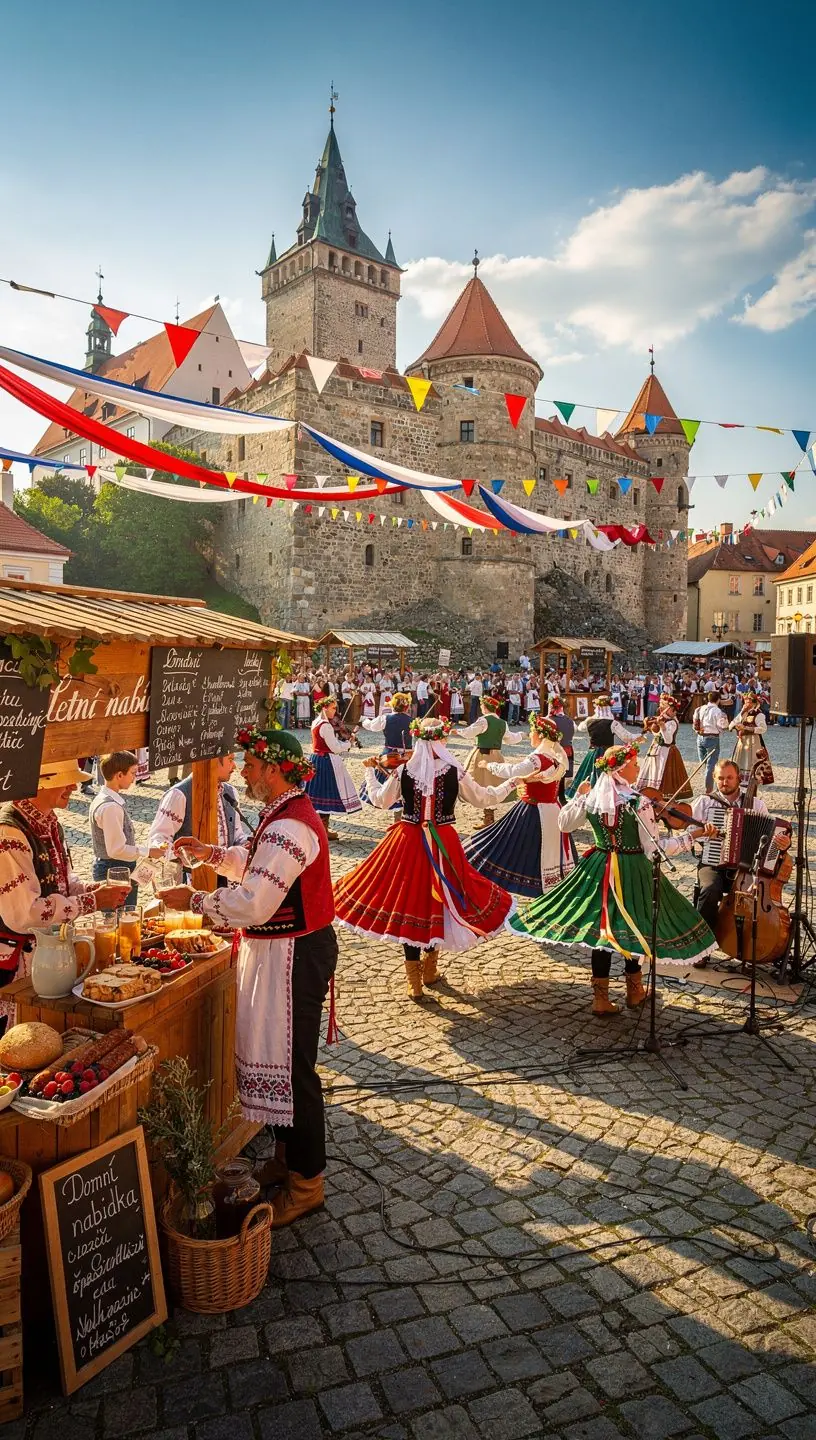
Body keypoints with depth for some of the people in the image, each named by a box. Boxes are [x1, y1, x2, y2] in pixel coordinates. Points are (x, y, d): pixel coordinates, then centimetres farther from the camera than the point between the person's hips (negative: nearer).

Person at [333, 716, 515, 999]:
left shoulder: (403, 771, -7)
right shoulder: (455, 772, -9)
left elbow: (380, 800, 7)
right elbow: (481, 797, 4)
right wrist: (509, 784, 21)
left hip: (408, 844, 0)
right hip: (444, 845, 0)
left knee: (408, 903, 8)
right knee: (437, 901, 17)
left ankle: (414, 983, 15)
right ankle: (429, 970, 34)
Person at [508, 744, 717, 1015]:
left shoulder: (590, 798, -3)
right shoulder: (639, 803, -17)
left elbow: (564, 824, 13)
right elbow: (654, 848, -14)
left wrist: (579, 795, 23)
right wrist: (693, 834, -8)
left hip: (599, 870, 4)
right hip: (633, 872, -4)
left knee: (602, 930, 11)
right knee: (633, 927, 14)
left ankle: (601, 998, 15)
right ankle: (634, 991, 31)